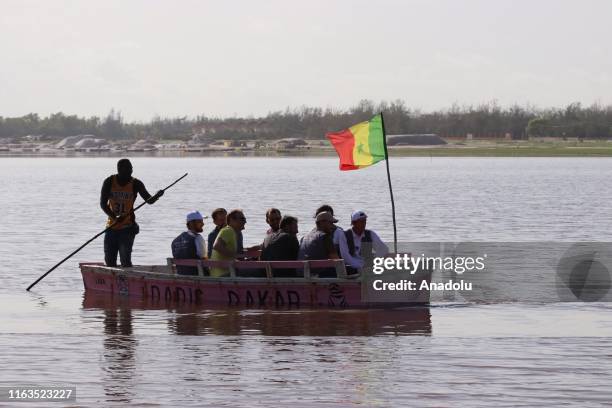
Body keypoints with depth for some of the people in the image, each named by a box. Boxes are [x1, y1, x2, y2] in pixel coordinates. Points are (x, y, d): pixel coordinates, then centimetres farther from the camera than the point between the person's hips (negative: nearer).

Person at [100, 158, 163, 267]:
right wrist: (115, 217, -25)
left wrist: (156, 196, -39)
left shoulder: (136, 184, -6)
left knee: (125, 260, -14)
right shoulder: (109, 182, -4)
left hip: (127, 228, -3)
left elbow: (148, 200, -16)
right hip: (112, 226, 3)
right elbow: (103, 204, -10)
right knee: (109, 260, 8)